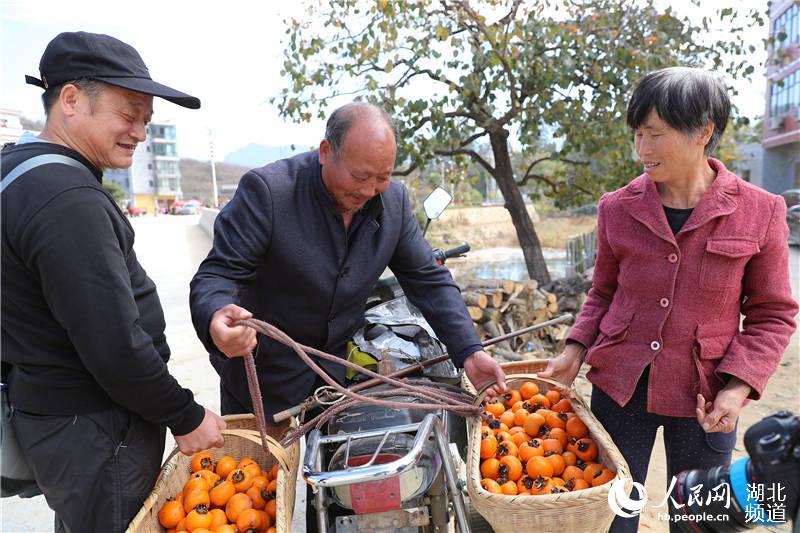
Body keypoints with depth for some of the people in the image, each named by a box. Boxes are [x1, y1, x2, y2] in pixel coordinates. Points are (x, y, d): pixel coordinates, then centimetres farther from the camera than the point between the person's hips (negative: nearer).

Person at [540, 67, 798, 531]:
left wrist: (739, 386, -13)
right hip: (619, 386, 1)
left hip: (703, 398, -1)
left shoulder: (759, 212, -7)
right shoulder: (619, 209, -2)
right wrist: (576, 349, -4)